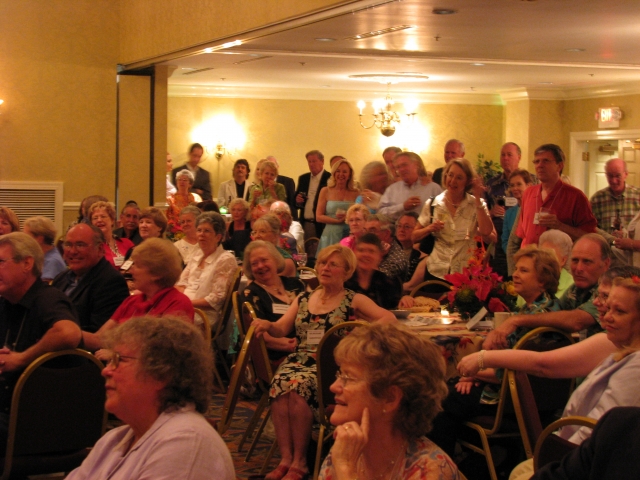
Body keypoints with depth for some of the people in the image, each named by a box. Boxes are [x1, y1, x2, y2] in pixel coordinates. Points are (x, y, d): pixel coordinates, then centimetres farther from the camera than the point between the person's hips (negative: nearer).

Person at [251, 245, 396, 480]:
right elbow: (281, 329, 13)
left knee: (298, 386, -33)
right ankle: (286, 459, -30)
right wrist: (268, 325, -11)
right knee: (280, 384, -31)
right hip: (298, 360, 4)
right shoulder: (303, 299, 20)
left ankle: (299, 461, -23)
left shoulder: (353, 300, 6)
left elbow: (389, 318, -7)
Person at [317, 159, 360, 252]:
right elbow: (318, 217, 0)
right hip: (331, 236, 0)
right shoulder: (326, 191, 6)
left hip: (350, 236, 0)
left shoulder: (355, 193, 6)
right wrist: (337, 220, -12)